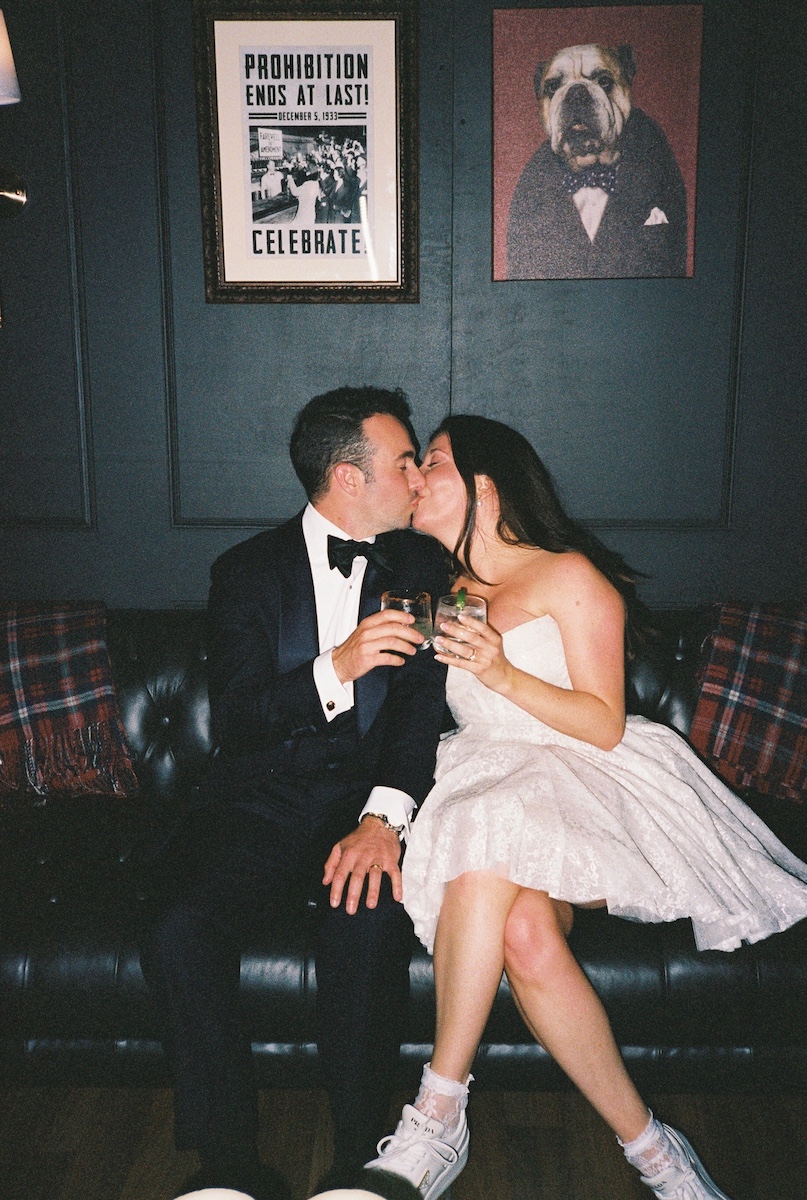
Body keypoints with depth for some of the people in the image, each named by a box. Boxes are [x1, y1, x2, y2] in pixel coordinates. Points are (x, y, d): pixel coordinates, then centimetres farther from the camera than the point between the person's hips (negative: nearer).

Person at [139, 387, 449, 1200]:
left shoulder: (419, 568, 9)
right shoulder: (247, 571, 4)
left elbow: (421, 703, -2)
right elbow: (233, 720, -7)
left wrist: (384, 815, -20)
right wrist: (337, 668, -25)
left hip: (367, 804, 0)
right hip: (260, 806, 0)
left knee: (368, 920, -31)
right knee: (179, 933, -26)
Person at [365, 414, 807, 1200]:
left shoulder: (569, 577, 2)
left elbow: (606, 724, -4)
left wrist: (501, 672, -18)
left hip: (586, 785, -4)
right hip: (489, 786, 4)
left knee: (490, 856, -35)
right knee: (524, 933, -29)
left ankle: (438, 1119, -24)